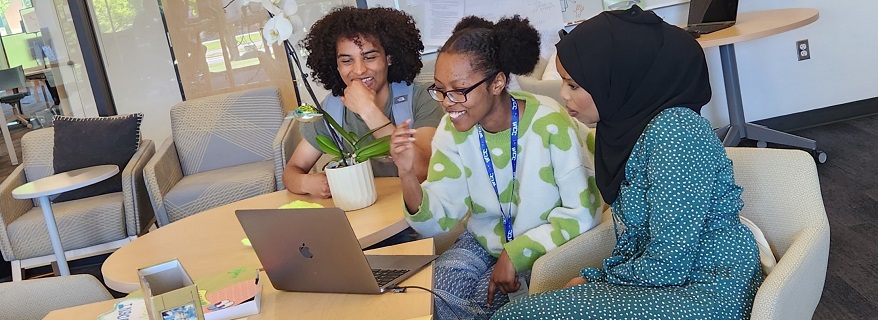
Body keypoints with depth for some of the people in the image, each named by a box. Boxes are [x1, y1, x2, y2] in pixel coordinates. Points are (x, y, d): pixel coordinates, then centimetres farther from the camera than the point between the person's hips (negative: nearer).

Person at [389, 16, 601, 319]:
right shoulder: (452, 130, -10)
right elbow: (436, 223, -10)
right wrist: (407, 174, -27)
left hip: (545, 249, -4)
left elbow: (581, 214, -18)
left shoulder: (549, 123, -24)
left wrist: (516, 253, -21)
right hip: (483, 244, 4)